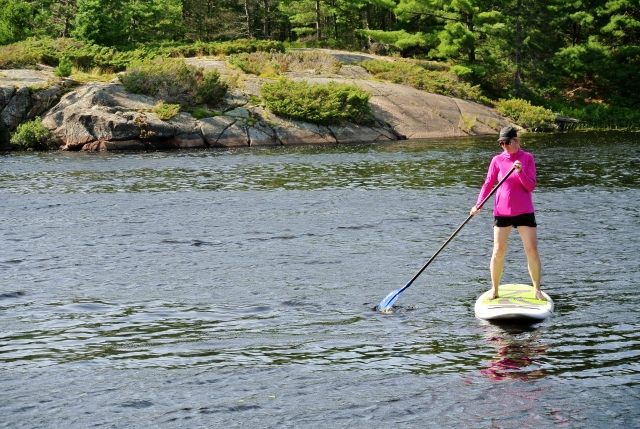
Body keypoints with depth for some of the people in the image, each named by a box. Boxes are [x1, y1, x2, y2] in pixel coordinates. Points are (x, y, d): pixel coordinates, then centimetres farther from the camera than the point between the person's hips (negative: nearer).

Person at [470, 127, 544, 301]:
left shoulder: (527, 158, -1)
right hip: (502, 211, 1)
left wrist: (520, 172, -22)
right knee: (498, 251, 1)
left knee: (532, 250, -2)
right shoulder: (497, 160, 1)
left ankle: (537, 289, 10)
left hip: (524, 211, -1)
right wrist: (479, 204, -10)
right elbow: (488, 183, 3)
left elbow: (531, 186, -6)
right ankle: (494, 289, 14)